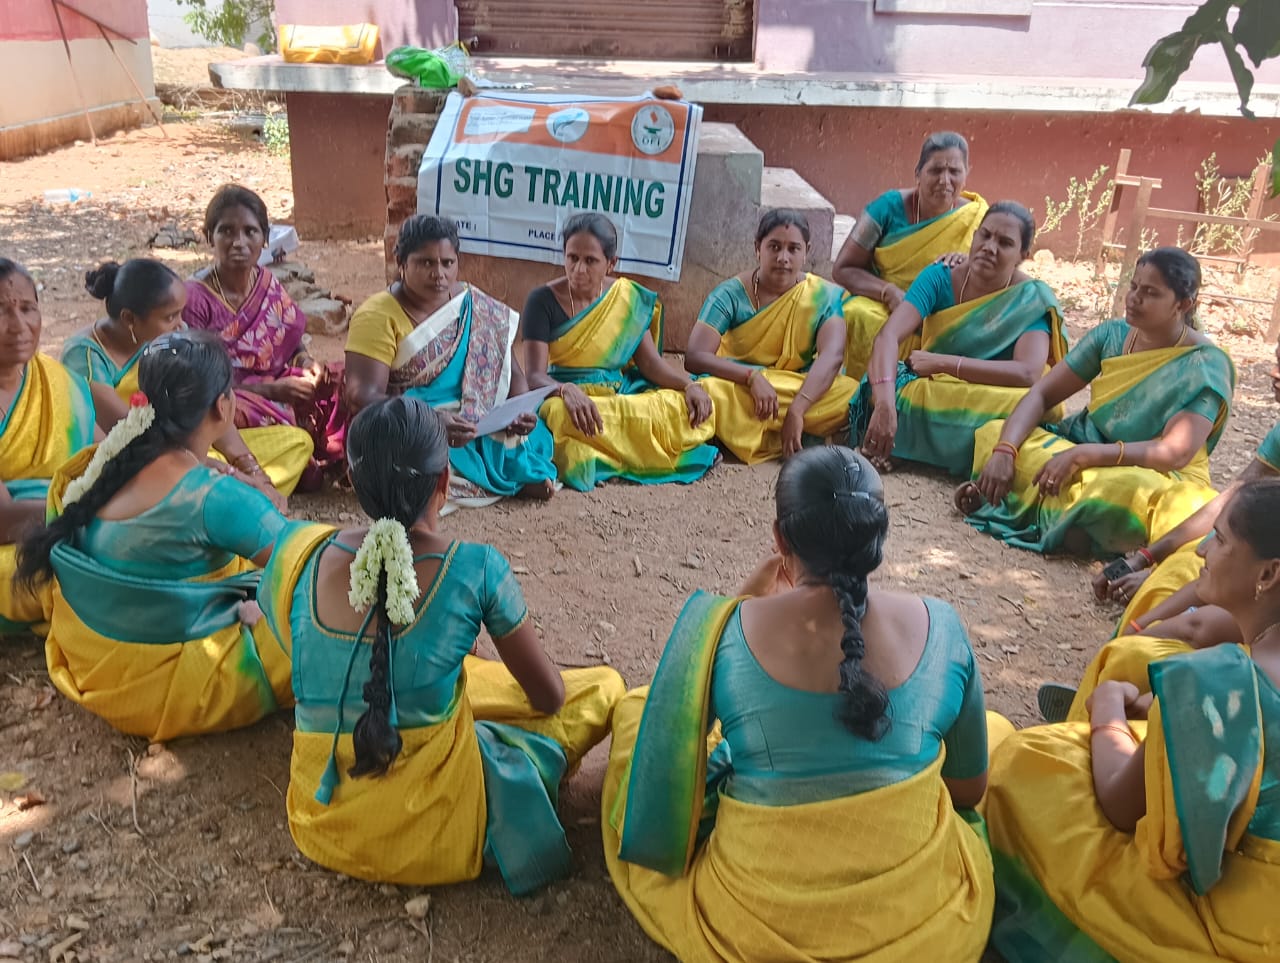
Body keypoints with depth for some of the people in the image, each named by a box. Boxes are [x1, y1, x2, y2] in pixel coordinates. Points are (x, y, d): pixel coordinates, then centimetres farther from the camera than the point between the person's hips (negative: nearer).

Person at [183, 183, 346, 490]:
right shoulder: (195, 299, -13)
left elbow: (293, 345, 17)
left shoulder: (269, 286, 6)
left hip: (278, 391, 7)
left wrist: (307, 363, -9)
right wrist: (271, 390, -22)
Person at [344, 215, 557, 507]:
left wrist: (522, 411, -14)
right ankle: (517, 477, -19)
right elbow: (361, 396, -18)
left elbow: (512, 373, 10)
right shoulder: (378, 316, -8)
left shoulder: (479, 310, 7)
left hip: (480, 428, 3)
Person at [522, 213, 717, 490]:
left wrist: (690, 386, -13)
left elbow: (652, 362, 5)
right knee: (562, 415, -40)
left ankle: (605, 458, -15)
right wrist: (567, 391, -35)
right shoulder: (543, 301, -6)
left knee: (692, 407, -20)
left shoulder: (628, 298, 5)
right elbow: (535, 375, -13)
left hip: (623, 397, 4)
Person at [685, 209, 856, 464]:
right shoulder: (730, 295, -6)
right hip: (738, 390, -1)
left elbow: (832, 356, -18)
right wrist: (753, 377, -31)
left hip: (800, 393, 1)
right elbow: (695, 357, -16)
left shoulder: (824, 296, -2)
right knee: (708, 393, -35)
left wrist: (797, 409, -34)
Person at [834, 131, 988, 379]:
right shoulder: (889, 207, -7)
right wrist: (889, 293, -23)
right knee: (861, 317, -33)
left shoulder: (976, 218, -2)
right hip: (880, 304, -1)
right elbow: (843, 270, -6)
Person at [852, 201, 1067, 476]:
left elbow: (1028, 374, -28)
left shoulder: (1032, 299, -12)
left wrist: (942, 363, -28)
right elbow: (888, 336, -25)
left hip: (986, 407, 1)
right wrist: (885, 403, -43)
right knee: (879, 386, -32)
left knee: (1029, 406, -34)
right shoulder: (939, 278, -11)